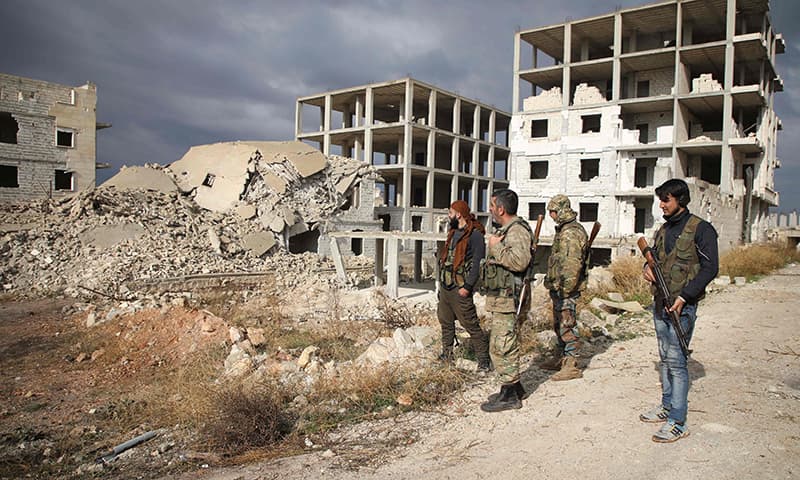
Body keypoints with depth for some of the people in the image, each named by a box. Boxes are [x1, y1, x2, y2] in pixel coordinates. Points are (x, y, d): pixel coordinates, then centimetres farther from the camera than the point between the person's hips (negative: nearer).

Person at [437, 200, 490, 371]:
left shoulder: (474, 234, -13)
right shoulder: (453, 232, 16)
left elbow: (477, 263, -19)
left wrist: (467, 286, -22)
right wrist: (441, 280, 18)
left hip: (459, 289, -9)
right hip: (445, 286, 9)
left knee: (471, 325, -5)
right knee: (446, 322, 17)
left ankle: (483, 361, 3)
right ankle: (447, 355, 30)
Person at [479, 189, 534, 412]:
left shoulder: (517, 230, -16)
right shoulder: (505, 230, 17)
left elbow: (520, 260, -32)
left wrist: (496, 247, -21)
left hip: (507, 299, -11)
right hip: (498, 299, 11)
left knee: (502, 346, -6)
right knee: (506, 346, 17)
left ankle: (509, 395, 2)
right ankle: (514, 387, 28)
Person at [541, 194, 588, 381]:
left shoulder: (571, 233, -18)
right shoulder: (563, 229, 16)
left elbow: (573, 263, -25)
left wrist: (565, 288, -24)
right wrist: (551, 279, 23)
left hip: (565, 288, -11)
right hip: (558, 286, 11)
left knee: (567, 325, -6)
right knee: (559, 324, 18)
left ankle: (572, 366, 1)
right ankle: (560, 359, 31)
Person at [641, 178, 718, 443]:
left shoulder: (701, 229, -8)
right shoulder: (663, 230, 14)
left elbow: (710, 268, -12)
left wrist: (683, 297, -19)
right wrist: (648, 267, -1)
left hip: (682, 306, -7)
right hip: (660, 303, 7)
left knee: (676, 361, -8)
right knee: (665, 359, 15)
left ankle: (677, 422, -2)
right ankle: (667, 406, 27)